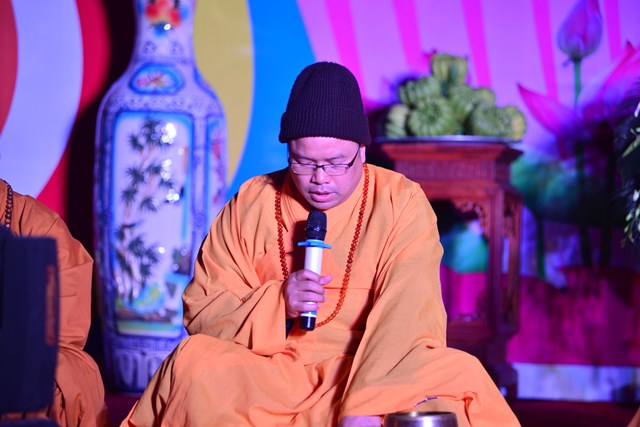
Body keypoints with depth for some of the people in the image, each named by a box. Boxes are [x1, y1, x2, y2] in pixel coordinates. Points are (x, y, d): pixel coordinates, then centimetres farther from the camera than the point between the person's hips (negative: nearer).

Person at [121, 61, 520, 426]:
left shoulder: (401, 204, -2)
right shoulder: (251, 205, 5)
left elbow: (406, 316, -15)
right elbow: (202, 311, 5)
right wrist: (276, 304, -15)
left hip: (373, 372, -2)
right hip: (270, 377, 2)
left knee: (460, 376, -29)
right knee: (194, 363, -27)